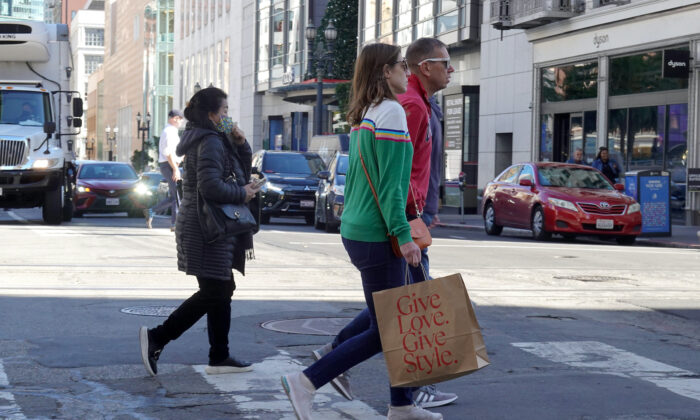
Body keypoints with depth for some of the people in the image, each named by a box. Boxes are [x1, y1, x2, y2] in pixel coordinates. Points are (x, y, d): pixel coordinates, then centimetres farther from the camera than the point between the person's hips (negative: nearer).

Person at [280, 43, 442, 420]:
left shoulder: (362, 117, 14)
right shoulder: (391, 112, -14)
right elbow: (390, 183, -19)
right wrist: (403, 235, -20)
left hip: (356, 229, 9)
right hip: (376, 236, -9)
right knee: (383, 331, -2)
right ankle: (306, 382, -2)